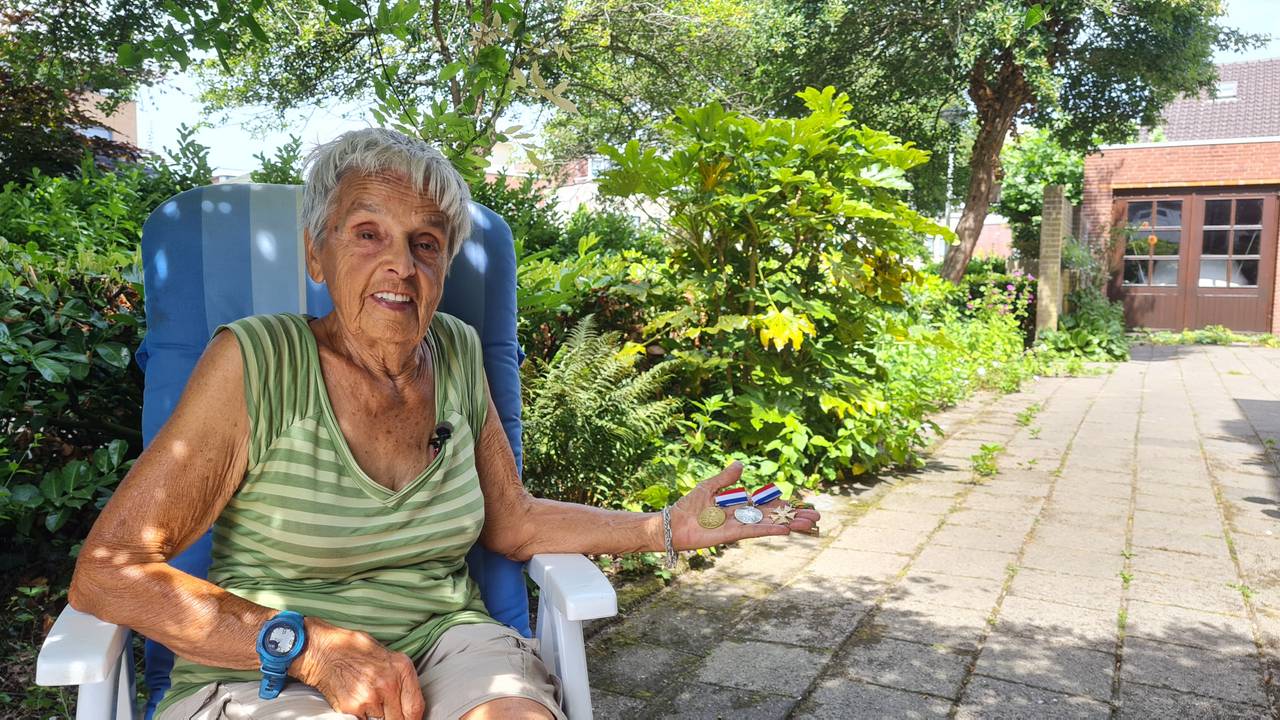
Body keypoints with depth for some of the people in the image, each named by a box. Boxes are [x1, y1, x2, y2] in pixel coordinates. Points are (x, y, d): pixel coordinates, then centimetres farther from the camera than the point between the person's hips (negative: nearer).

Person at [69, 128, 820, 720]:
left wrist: (666, 528, 3)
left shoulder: (456, 355, 3)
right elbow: (106, 571, -10)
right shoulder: (257, 362, -11)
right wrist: (311, 646, -19)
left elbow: (513, 523, 12)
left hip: (443, 644, 3)